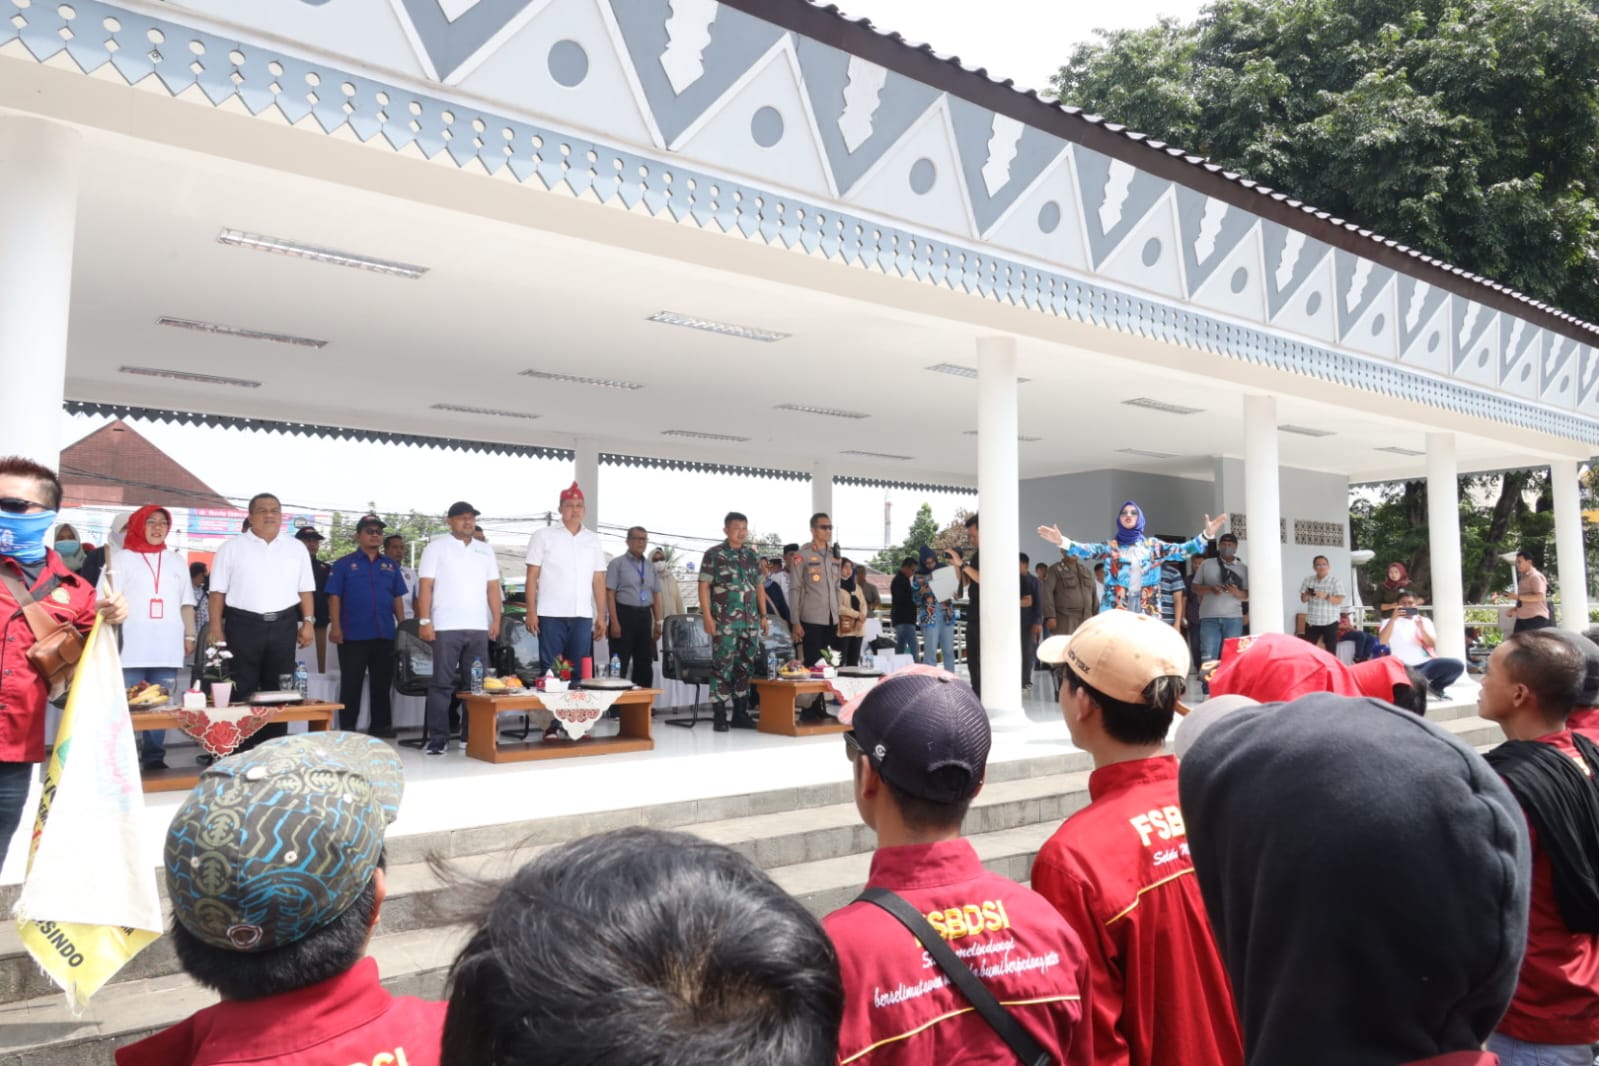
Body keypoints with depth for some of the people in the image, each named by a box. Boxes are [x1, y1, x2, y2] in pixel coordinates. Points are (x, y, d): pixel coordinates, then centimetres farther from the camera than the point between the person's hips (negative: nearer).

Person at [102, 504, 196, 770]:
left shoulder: (176, 559, 17)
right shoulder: (120, 557, 6)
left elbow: (186, 603, 18)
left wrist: (190, 635, 11)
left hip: (167, 647, 3)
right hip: (130, 647, -3)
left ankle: (154, 757, 10)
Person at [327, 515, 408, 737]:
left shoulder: (391, 565, 12)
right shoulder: (344, 564, 2)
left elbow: (398, 598, 13)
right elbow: (334, 597, -3)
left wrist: (403, 626, 7)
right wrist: (335, 627, -11)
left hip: (385, 634, 4)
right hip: (353, 634, -4)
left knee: (382, 683, 9)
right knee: (351, 684, 2)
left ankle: (380, 725, 18)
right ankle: (347, 729, 8)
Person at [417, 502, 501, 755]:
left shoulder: (485, 550, 15)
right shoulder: (436, 548, 3)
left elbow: (492, 587, 13)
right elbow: (426, 587, -3)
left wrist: (496, 619, 3)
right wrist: (424, 621, -11)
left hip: (478, 627, 4)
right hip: (446, 627, -4)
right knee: (443, 683, -2)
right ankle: (437, 739, 2)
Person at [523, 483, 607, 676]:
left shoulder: (593, 540, 12)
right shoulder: (543, 536, 3)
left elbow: (598, 580, 11)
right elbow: (532, 576, 0)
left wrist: (601, 616, 6)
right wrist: (531, 611, -7)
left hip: (583, 615, 3)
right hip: (551, 614, -3)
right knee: (550, 668, 0)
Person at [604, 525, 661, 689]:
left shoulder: (650, 567, 15)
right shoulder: (617, 563, -2)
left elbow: (656, 595, 16)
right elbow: (610, 594, -8)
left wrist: (657, 622, 8)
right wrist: (615, 622, -16)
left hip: (644, 616, 6)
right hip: (624, 614, -6)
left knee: (645, 662, 9)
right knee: (620, 664, -5)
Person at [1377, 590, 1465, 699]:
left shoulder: (1424, 621, 17)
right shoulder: (1390, 622, 9)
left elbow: (1431, 644, 4)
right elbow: (1382, 642, -10)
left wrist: (1421, 627, -12)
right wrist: (1393, 619, -16)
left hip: (1425, 663, 4)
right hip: (1403, 667, -4)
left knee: (1457, 665, -22)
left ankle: (1435, 687, 4)